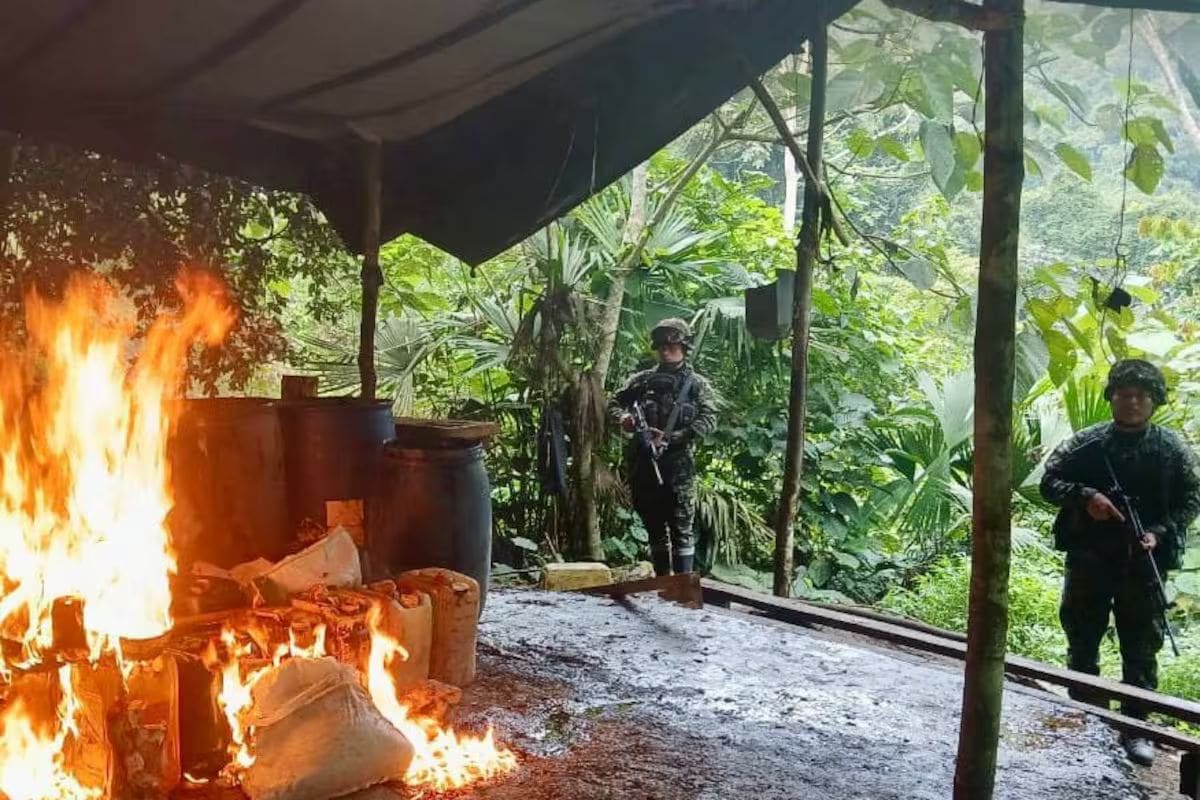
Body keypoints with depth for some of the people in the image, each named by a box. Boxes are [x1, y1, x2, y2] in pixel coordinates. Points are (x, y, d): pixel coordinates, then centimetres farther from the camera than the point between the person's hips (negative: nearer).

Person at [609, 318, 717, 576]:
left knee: (681, 529, -5)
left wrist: (670, 438, -16)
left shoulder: (697, 385, 4)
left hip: (679, 466, -3)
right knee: (654, 527, 11)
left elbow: (708, 420, -7)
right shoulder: (643, 380, 12)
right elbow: (615, 402, 18)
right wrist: (623, 417, -6)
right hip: (643, 465, 4)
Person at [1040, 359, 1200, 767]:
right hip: (1089, 561, 1)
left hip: (1144, 565, -1)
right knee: (1081, 642, 12)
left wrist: (1161, 533, -14)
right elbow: (1050, 481, 1)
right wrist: (1085, 497, -17)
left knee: (1141, 649, 5)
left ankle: (1135, 728, 18)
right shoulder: (1086, 442, 0)